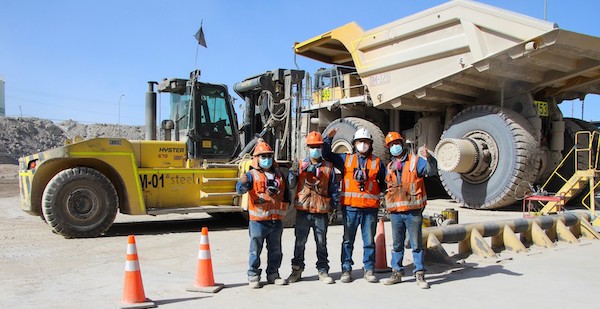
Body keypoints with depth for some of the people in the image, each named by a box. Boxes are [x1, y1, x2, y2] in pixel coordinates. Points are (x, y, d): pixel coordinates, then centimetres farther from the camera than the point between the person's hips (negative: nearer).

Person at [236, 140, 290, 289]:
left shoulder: (279, 175, 13)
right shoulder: (252, 175, -4)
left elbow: (285, 195, 22)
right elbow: (240, 189, -22)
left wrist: (283, 209, 15)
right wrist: (243, 183, -43)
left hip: (276, 220, 5)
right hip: (258, 220, -5)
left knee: (275, 250, 14)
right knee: (255, 250, 2)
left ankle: (273, 274, 26)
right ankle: (253, 276, 12)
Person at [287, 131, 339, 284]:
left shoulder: (328, 167, 6)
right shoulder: (300, 165, 5)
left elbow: (333, 189, 10)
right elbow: (290, 185, 1)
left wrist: (334, 207, 5)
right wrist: (294, 173, -16)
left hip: (321, 211, 0)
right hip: (303, 210, 0)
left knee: (321, 243, 7)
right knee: (300, 242, 7)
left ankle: (323, 271, 18)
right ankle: (297, 270, 19)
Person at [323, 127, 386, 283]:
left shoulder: (377, 162, 11)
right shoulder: (346, 159, 10)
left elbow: (383, 183, 17)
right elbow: (326, 155, 11)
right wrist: (329, 138, 2)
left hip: (370, 207, 1)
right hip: (350, 207, 0)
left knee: (369, 240, 6)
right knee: (348, 240, 5)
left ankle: (369, 270, 16)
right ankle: (346, 270, 13)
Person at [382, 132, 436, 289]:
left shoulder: (415, 161, 0)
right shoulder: (389, 166, 15)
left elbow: (430, 169, -18)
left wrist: (427, 157, -37)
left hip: (413, 211, -4)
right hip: (395, 212, 5)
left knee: (417, 244, 1)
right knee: (397, 245, 12)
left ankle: (420, 275, 7)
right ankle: (397, 273, 20)